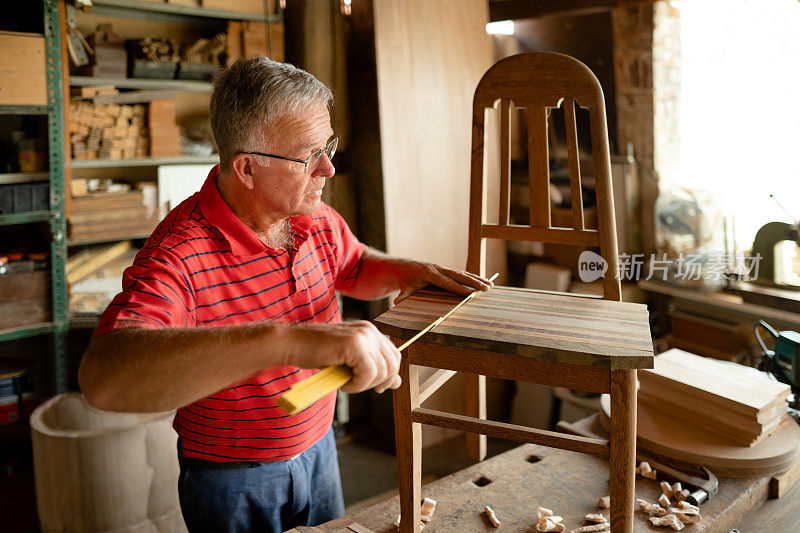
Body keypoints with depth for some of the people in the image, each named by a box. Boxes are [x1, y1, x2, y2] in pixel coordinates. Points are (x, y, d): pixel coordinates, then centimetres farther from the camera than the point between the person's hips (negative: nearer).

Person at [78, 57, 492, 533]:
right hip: (233, 484, -6)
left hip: (318, 450, 6)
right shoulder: (180, 255, -30)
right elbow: (103, 377, -47)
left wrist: (411, 271, -8)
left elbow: (355, 267, 16)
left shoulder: (317, 218, -6)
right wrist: (286, 340, -59)